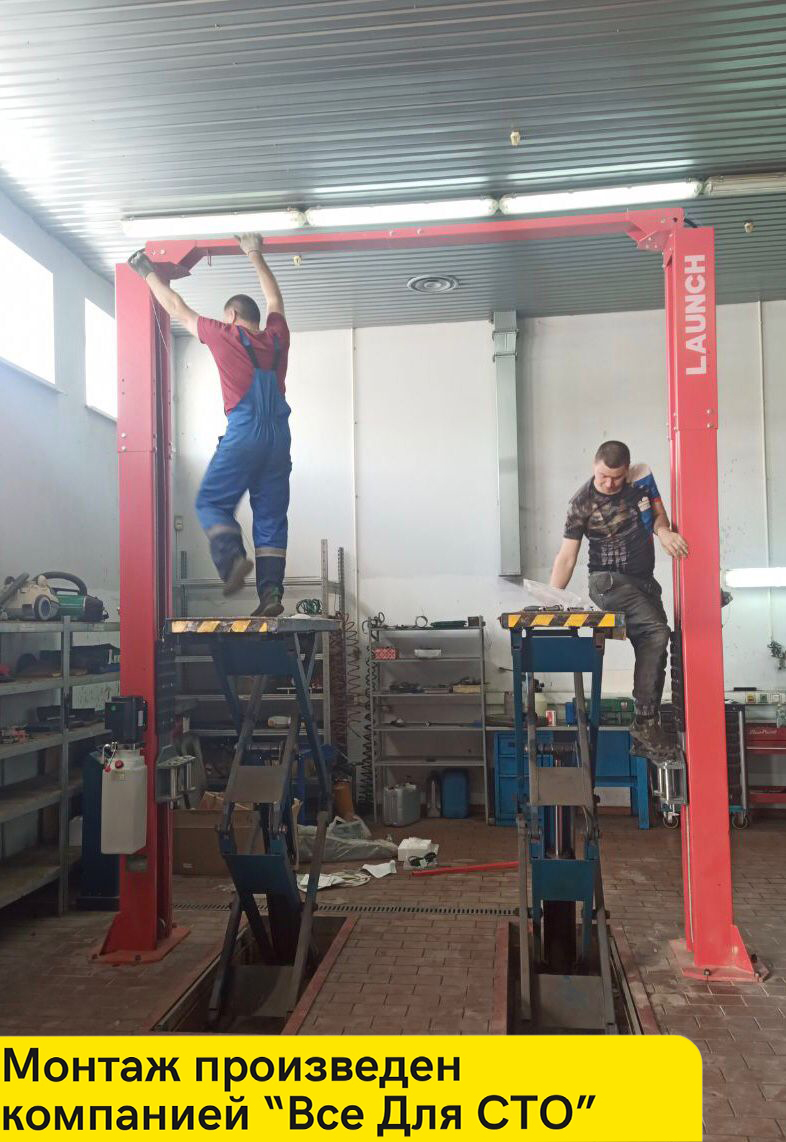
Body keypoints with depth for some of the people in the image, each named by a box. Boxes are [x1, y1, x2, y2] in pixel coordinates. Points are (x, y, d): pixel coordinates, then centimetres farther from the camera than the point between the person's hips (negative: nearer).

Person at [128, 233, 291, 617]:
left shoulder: (225, 335, 6)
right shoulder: (276, 337, 16)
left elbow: (176, 308, 18)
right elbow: (275, 300, 36)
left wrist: (148, 272, 31)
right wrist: (255, 255, 44)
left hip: (244, 431, -4)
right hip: (279, 434, 5)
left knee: (212, 502, 7)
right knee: (271, 514, 3)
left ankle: (233, 557, -17)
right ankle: (271, 592, -4)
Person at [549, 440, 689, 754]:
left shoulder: (641, 478, -2)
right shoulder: (582, 503, -12)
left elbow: (658, 512, 9)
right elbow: (567, 556, -13)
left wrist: (664, 531, -16)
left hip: (644, 580, 6)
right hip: (610, 582, -6)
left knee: (652, 648, 3)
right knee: (656, 631, -25)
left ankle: (649, 721, 14)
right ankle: (645, 721, -18)